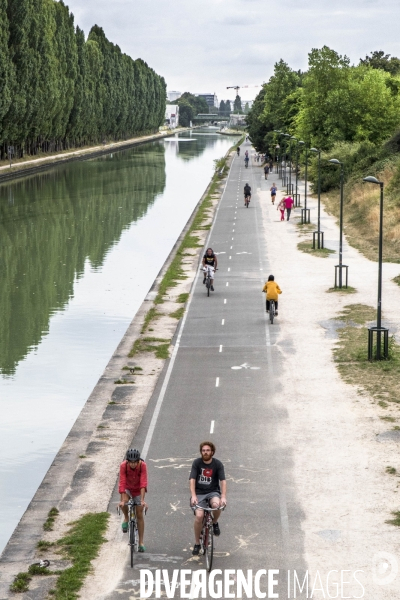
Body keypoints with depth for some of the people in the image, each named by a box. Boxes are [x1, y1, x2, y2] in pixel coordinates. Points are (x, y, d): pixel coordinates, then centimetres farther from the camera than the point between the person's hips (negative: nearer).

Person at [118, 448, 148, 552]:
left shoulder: (142, 465, -29)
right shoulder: (123, 465, -28)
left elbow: (143, 483, -31)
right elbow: (122, 482, -31)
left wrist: (142, 500, -38)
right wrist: (122, 500, -38)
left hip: (138, 489, 0)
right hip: (127, 488, 0)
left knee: (139, 515, -1)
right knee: (124, 503, -32)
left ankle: (141, 542, 6)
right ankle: (126, 518, 1)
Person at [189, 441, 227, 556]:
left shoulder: (218, 464, -4)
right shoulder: (197, 463, -5)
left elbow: (223, 481, -12)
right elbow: (192, 480, -12)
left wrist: (223, 497, -26)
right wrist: (193, 496, -26)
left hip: (213, 492, 0)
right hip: (199, 493, 0)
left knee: (216, 505, -34)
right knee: (199, 516, -21)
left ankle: (214, 522, -1)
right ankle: (197, 543, -3)